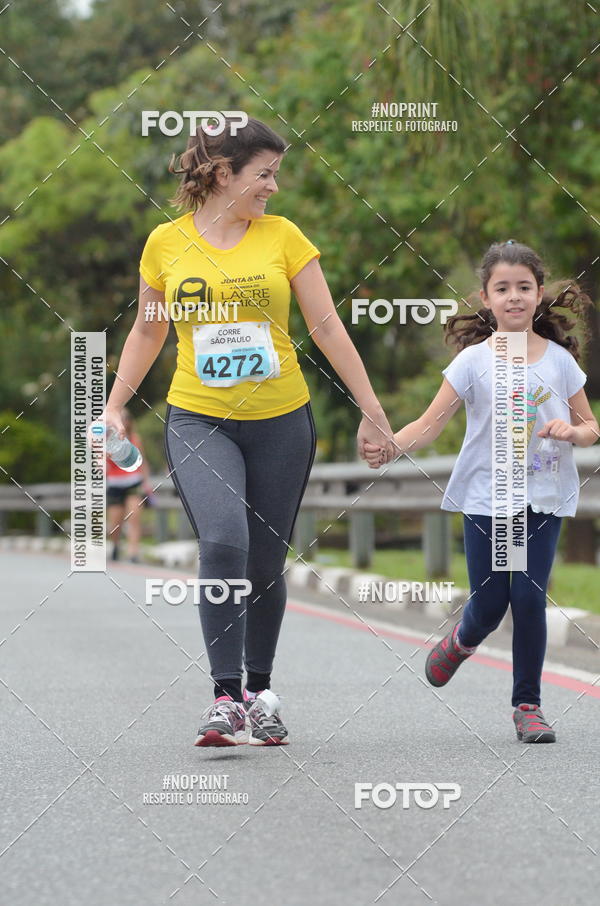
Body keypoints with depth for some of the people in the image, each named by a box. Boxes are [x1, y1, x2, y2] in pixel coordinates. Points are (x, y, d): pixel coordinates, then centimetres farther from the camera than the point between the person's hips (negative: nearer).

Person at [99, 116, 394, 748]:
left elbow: (327, 326, 5)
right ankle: (225, 697, -19)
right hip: (197, 420, -1)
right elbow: (147, 331, 16)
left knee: (265, 564, 6)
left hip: (280, 421, 1)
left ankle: (260, 693, 25)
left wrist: (371, 410, 3)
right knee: (222, 542, -23)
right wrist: (112, 406, 11)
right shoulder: (166, 243, 3)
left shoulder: (283, 236, 2)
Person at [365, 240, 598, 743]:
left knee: (529, 598, -7)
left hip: (544, 498, 1)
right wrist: (389, 447, -24)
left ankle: (528, 705, 7)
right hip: (487, 497, -1)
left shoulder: (559, 360, 4)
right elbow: (431, 423, -7)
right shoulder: (474, 361, -2)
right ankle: (461, 642, 36)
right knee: (489, 604, -1)